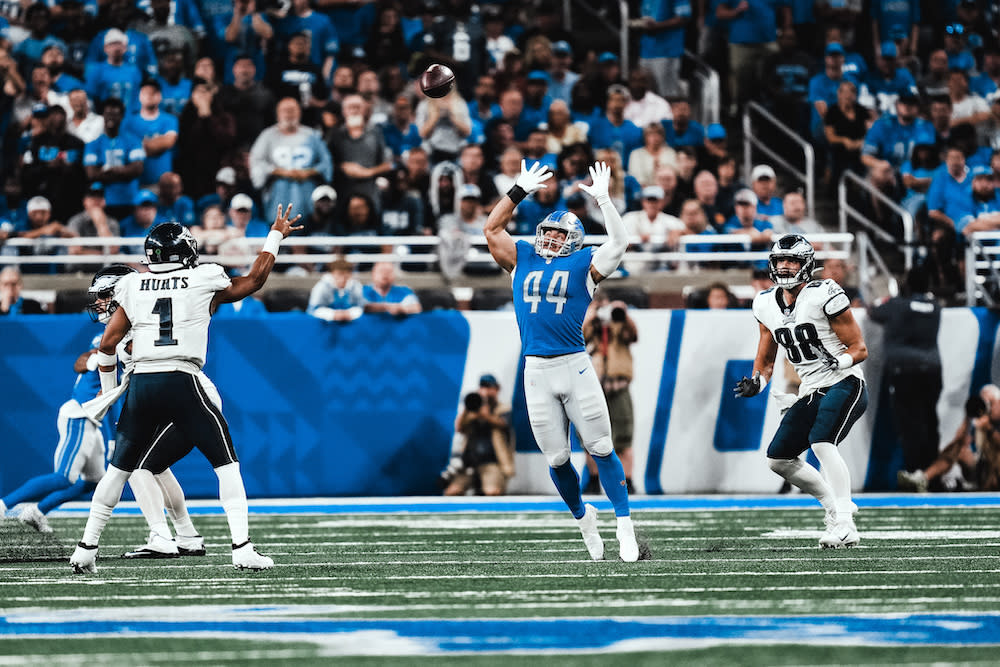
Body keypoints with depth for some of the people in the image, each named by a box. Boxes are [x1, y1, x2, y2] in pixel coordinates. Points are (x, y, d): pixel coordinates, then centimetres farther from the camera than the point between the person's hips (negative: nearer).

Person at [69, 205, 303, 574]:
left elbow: (108, 342, 11)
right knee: (226, 463, 6)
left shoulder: (133, 287, 11)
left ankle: (86, 548, 14)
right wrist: (275, 236, 34)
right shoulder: (203, 282, 6)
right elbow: (253, 280, 21)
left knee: (119, 467, 16)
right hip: (184, 382, -3)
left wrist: (109, 390, 25)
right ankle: (242, 547, -5)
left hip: (141, 384, 3)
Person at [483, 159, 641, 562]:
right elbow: (492, 230, 16)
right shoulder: (522, 259, 15)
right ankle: (582, 517, 27)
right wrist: (519, 191, 16)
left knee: (601, 449, -4)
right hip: (536, 371, 3)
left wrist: (603, 199, -3)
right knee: (557, 459, 5)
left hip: (575, 366, -3)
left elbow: (619, 243, -5)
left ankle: (625, 528, 0)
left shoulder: (584, 264, 6)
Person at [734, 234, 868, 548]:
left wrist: (840, 361, -29)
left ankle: (844, 525, -32)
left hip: (844, 384, -8)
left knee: (822, 442, -29)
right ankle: (837, 508, 20)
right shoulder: (766, 305, 7)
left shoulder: (824, 296, -13)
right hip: (811, 393, 8)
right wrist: (756, 383, -3)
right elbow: (766, 360, 17)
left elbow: (859, 349, -9)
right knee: (779, 458, 7)